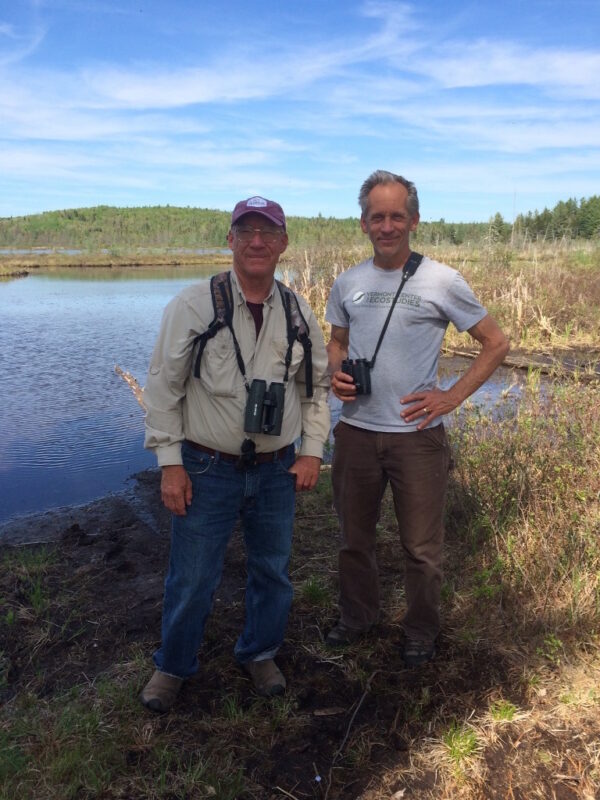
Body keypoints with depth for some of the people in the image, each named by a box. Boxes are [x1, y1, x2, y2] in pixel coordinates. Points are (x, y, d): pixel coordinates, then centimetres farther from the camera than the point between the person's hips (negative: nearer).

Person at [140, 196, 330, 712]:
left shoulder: (298, 312, 2)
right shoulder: (194, 304, -9)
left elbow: (317, 385, 11)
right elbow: (164, 385, -6)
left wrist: (312, 451, 4)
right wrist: (170, 462, -9)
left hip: (277, 470, 3)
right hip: (208, 469, -3)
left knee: (273, 571, 16)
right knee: (192, 579, 8)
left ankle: (259, 653, 42)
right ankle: (174, 666, 34)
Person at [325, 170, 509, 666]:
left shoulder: (441, 281, -7)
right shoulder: (348, 284, 5)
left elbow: (497, 344, -1)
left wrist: (452, 397, -10)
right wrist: (336, 374, -3)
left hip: (416, 435, -4)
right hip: (355, 432, 4)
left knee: (422, 548, 8)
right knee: (354, 537, 18)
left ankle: (421, 633, 33)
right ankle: (358, 617, 42)